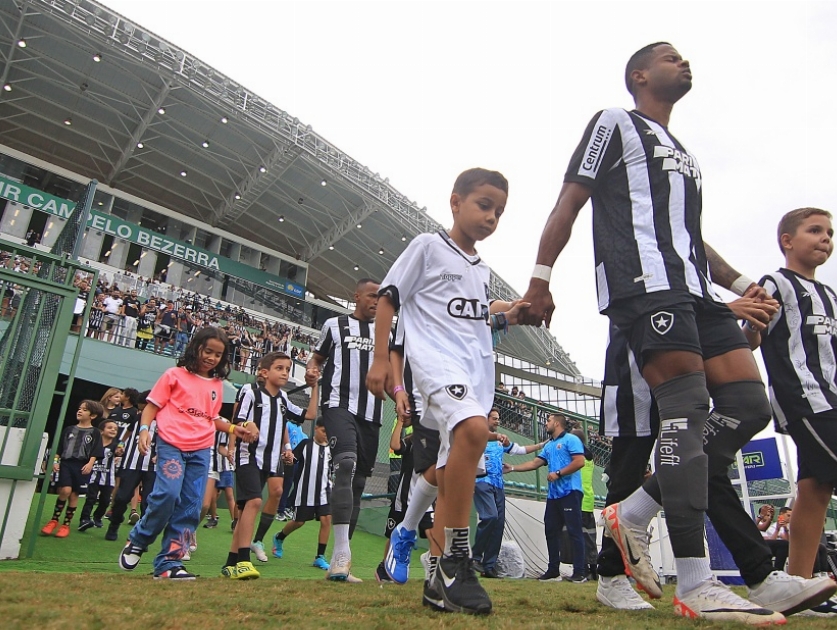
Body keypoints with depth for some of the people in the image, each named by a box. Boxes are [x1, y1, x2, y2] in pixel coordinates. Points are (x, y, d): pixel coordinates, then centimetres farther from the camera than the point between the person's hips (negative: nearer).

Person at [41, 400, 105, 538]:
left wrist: (90, 464, -15)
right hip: (66, 463, 1)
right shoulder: (69, 429, 13)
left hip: (82, 466, -1)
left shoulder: (95, 432, 4)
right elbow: (59, 447, 14)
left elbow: (95, 452, -2)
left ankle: (66, 524, 16)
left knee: (74, 494, 3)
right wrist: (55, 461, 3)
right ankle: (54, 520, 3)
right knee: (65, 490, -15)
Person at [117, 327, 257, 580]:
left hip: (201, 451, 5)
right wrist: (144, 429, -12)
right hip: (171, 445, -5)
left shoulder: (217, 385, 15)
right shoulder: (175, 375, 3)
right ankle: (137, 541, 7)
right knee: (168, 493, -20)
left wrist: (235, 429, 11)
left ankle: (168, 563, 11)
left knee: (190, 508, 2)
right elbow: (152, 406, 3)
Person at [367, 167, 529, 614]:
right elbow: (388, 298, 1)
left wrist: (509, 315, 12)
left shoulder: (483, 271, 23)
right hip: (436, 358, -7)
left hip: (478, 371, 8)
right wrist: (380, 358, -7)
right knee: (473, 429, -34)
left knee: (452, 474, 5)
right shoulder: (428, 246, 3)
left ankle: (441, 579, 12)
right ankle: (457, 558, -26)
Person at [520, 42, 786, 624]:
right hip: (644, 283, -8)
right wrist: (540, 280, -9)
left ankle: (633, 515, 4)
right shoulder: (615, 123, 10)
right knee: (687, 410, -17)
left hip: (695, 290, 9)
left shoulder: (685, 155, 33)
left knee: (750, 405, -4)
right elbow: (569, 204, 1)